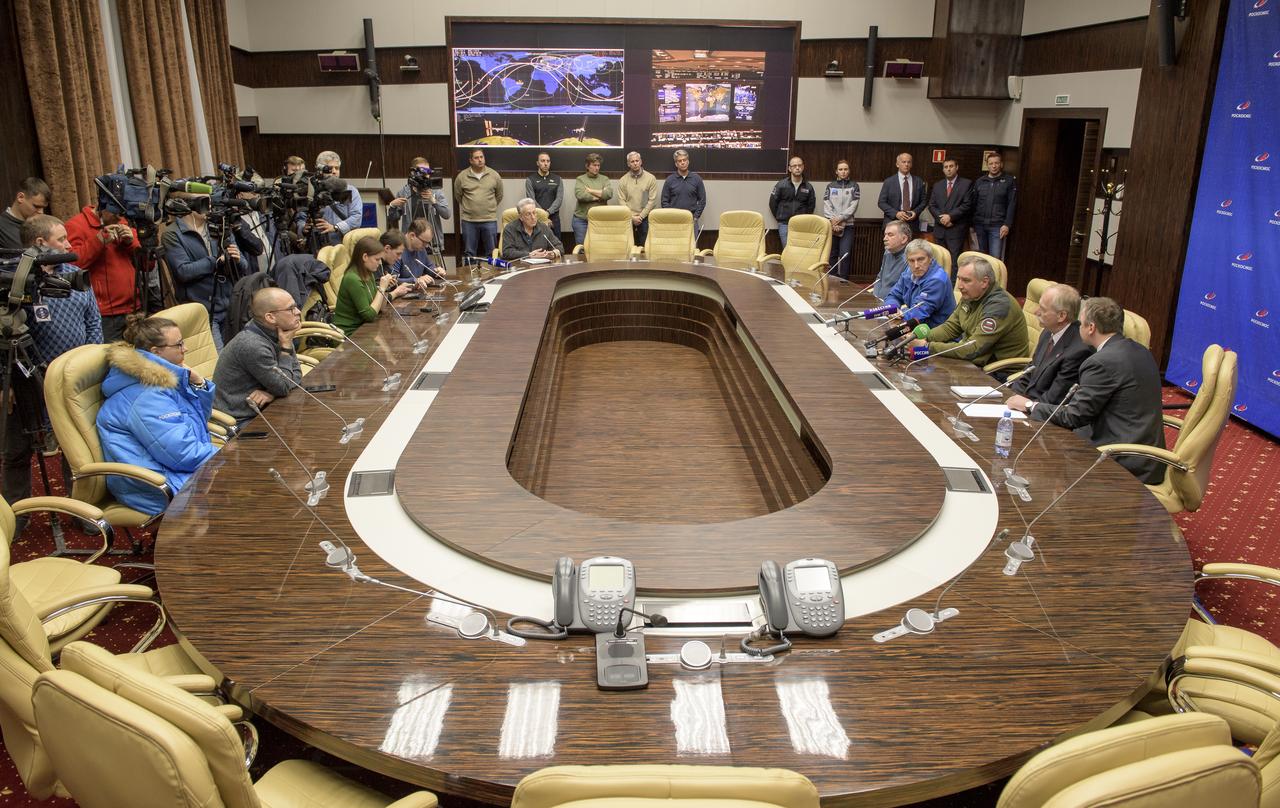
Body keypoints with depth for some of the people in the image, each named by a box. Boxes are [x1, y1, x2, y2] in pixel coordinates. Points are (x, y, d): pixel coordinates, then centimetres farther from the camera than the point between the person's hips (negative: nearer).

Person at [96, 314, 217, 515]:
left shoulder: (161, 377, 7)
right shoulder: (144, 397, -23)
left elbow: (199, 419, 17)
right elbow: (183, 453, -27)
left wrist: (198, 383, -1)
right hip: (160, 488, -10)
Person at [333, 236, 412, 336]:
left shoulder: (369, 274, 5)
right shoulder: (352, 279, -20)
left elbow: (379, 307, 9)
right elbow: (369, 315, -20)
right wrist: (382, 289, -16)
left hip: (360, 327, 8)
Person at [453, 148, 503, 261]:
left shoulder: (494, 175, 1)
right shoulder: (461, 176, -1)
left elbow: (499, 196, 12)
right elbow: (458, 197, 11)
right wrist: (467, 208, 14)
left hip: (489, 220, 0)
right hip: (469, 220, 0)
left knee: (491, 252, 6)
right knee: (469, 253, 8)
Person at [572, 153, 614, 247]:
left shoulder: (604, 179, 9)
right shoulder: (580, 179, 4)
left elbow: (609, 194, -9)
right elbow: (580, 195, -15)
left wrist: (590, 191, -9)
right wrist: (600, 195, -8)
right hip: (581, 219, -1)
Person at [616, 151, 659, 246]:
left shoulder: (651, 178, 1)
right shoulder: (623, 180, 6)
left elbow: (652, 200, -3)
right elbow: (621, 201, 1)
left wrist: (641, 216, -9)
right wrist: (631, 217, -9)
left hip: (645, 219, -1)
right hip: (628, 220, 1)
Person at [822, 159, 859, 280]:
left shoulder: (854, 186, 6)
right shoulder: (830, 186, 9)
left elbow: (853, 206, -3)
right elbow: (826, 206, 1)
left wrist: (840, 218, -13)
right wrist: (833, 222, -11)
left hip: (847, 225, -1)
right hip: (832, 226, 1)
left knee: (845, 255, -12)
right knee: (832, 255, 3)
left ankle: (843, 281, -7)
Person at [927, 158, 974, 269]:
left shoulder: (966, 184, 2)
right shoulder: (937, 186, 17)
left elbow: (967, 205, -7)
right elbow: (931, 205, 10)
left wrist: (950, 216, -14)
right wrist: (941, 218, -7)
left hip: (956, 230, -5)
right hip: (939, 230, 5)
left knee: (955, 261, -9)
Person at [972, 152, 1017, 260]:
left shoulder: (1009, 181, 1)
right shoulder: (980, 181, 9)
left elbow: (1012, 204, -2)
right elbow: (973, 203, 10)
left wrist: (1007, 224, -10)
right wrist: (971, 223, 3)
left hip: (997, 226, -3)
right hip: (980, 224, 3)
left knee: (995, 258, -8)